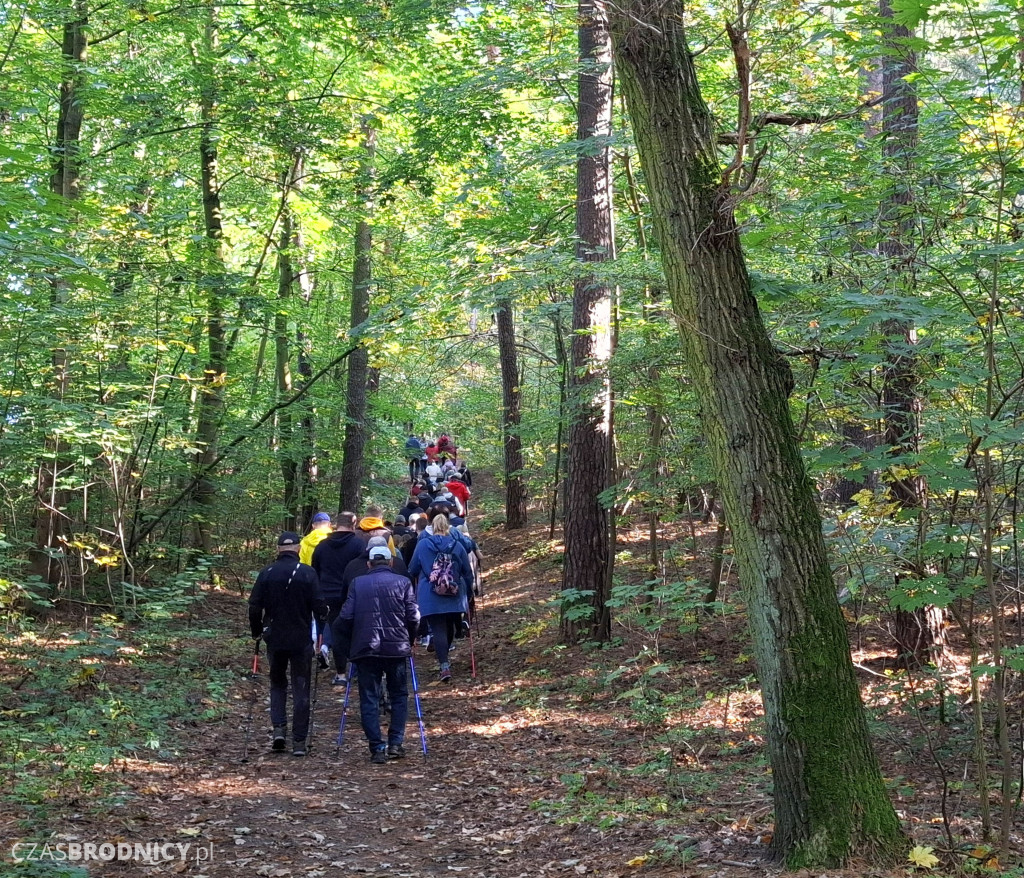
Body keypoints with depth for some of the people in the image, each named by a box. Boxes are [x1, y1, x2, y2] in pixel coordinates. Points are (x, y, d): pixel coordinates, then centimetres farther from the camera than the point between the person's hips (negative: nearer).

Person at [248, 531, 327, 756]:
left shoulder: (266, 574, -1)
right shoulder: (308, 573, -7)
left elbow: (254, 607, 0)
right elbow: (319, 606, -9)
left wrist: (256, 632, 14)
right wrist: (322, 633, 5)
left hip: (274, 639, 2)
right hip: (302, 640, -2)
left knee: (277, 683, 19)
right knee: (301, 689, 6)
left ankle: (279, 728, 2)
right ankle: (299, 742, 5)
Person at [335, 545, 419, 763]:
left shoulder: (358, 583, 4)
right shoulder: (403, 582, 3)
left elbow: (346, 616, -2)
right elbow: (413, 617, -2)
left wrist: (351, 640, 14)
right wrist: (409, 641, 14)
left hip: (365, 648, 0)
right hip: (396, 647, 0)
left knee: (369, 699, 5)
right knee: (399, 696, 15)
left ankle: (377, 748, 1)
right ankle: (395, 744, 7)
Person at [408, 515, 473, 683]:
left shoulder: (423, 544, -2)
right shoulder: (457, 545, 3)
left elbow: (412, 570, 6)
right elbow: (467, 572, 9)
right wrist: (468, 593, 22)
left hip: (430, 597, -3)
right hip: (454, 597, 3)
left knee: (438, 630, -5)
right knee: (449, 628, 18)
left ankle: (444, 666, -19)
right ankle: (444, 660, 33)